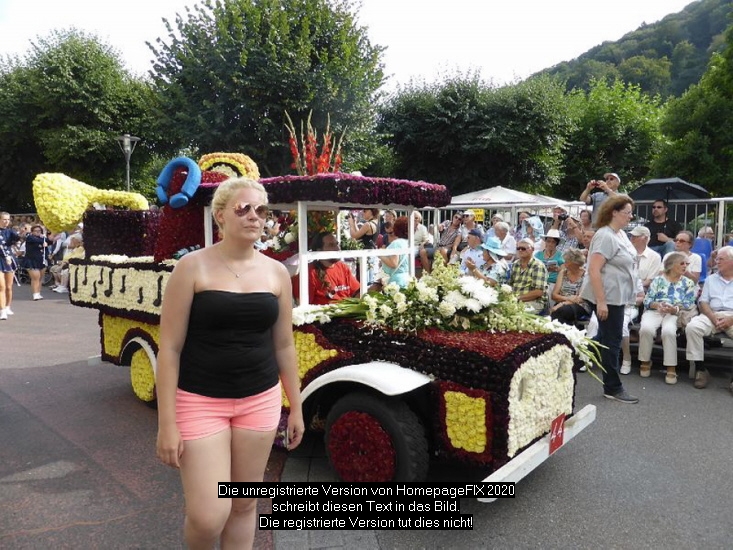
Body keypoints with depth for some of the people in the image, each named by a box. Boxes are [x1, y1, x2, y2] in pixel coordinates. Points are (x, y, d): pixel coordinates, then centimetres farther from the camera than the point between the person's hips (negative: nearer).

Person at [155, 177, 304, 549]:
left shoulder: (276, 272, 2)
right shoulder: (193, 267, -9)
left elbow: (284, 346, 9)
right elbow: (169, 348, -9)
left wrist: (296, 407, 11)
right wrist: (167, 423, -11)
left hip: (260, 401, 4)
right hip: (200, 401, -3)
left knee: (245, 504, 13)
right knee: (209, 515, -3)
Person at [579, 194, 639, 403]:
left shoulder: (621, 234, 11)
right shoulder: (605, 236, -19)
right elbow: (594, 270, -24)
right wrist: (601, 301, -26)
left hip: (617, 296, 10)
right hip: (608, 297, -9)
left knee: (605, 337, 17)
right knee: (612, 340, 0)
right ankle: (612, 388, 12)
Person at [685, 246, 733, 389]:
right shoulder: (710, 279, 22)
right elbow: (703, 302, 11)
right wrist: (713, 318, -8)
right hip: (712, 314, 3)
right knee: (692, 327, -28)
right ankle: (700, 369, -23)